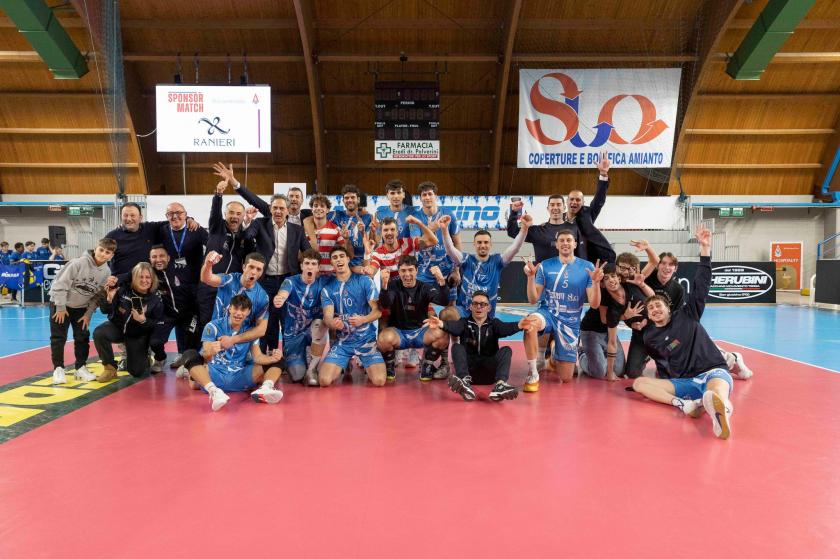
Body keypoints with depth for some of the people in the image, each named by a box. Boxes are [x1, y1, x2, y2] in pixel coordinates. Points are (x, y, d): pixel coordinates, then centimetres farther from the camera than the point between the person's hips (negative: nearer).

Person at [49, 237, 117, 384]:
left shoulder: (106, 272, -10)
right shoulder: (79, 262, -25)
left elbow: (98, 295, -1)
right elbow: (61, 283, -22)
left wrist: (88, 313, -4)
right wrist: (61, 307, -19)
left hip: (82, 307, 4)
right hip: (60, 303, -4)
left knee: (83, 338, 5)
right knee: (58, 337, -1)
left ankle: (81, 368, 17)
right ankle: (58, 369, 8)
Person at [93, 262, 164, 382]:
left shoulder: (155, 300, -14)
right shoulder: (123, 290, -15)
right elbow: (106, 311, -9)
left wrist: (143, 321, -29)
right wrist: (109, 299, -30)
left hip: (138, 336, -1)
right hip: (117, 327, 1)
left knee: (136, 371, -7)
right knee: (99, 333, -33)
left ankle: (143, 356, 33)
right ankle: (110, 368, -14)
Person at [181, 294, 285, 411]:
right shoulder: (213, 326, -3)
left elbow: (257, 357, -1)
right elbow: (205, 358, -13)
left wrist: (273, 358, -23)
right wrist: (210, 353, -38)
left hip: (240, 378, 3)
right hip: (214, 376, -3)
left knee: (277, 361, -8)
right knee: (190, 355, -27)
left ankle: (265, 388, -40)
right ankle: (214, 392, -47)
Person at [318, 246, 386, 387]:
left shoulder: (364, 281, -4)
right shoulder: (327, 288, 1)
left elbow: (377, 311, -7)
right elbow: (327, 316, -8)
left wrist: (363, 319, -29)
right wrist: (333, 323, -33)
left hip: (366, 338, -1)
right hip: (342, 341, 2)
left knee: (379, 381, -18)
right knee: (324, 381, -15)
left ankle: (367, 366, 20)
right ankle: (343, 366, 21)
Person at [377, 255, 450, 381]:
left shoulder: (425, 287, 0)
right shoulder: (394, 285, -3)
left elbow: (443, 302, -16)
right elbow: (385, 305, -22)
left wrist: (442, 282, -36)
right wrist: (384, 285, -42)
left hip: (420, 331, 1)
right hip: (398, 332, -1)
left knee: (442, 335, -28)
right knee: (385, 338, -35)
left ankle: (426, 367, -1)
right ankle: (390, 366, -1)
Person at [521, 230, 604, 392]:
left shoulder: (587, 267, -2)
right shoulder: (545, 266, -2)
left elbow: (594, 304, -5)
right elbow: (533, 300, -4)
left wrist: (596, 282, -23)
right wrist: (531, 277, -20)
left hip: (570, 322, 1)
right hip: (547, 313, -1)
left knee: (566, 378, 2)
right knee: (531, 321, -41)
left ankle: (554, 359, 40)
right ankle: (532, 376, -25)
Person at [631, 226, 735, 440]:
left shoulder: (687, 315, 9)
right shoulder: (649, 337, 13)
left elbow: (701, 286, 1)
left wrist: (705, 249, -6)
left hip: (714, 372, -3)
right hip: (685, 382, 3)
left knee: (717, 393, -40)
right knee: (639, 383, -18)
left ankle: (721, 412, -78)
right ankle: (685, 404, -43)